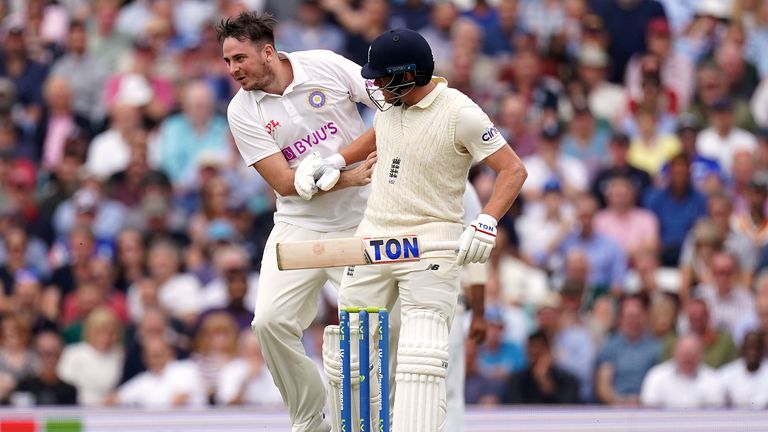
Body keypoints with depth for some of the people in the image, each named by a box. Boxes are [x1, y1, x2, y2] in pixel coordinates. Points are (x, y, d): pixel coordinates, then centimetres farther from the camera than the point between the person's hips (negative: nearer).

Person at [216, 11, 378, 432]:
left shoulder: (326, 66, -6)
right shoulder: (242, 111, -5)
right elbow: (286, 183, -10)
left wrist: (334, 161, -13)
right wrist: (351, 177, -22)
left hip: (360, 223, -1)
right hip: (298, 227, 1)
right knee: (271, 321, -14)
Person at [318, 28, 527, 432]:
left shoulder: (461, 114, -14)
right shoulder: (387, 101, 5)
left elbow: (513, 170, -13)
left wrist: (486, 221, -26)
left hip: (431, 245, -7)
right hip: (372, 240, 7)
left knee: (421, 360, -18)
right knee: (345, 359, 4)